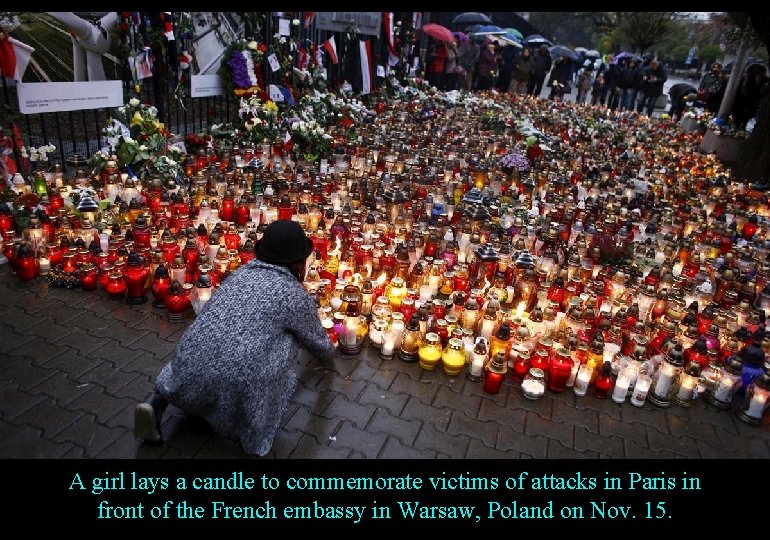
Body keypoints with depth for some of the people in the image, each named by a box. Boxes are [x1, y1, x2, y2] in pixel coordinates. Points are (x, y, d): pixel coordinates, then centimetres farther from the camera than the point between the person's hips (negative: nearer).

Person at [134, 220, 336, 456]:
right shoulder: (295, 294, 3)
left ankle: (156, 402, 15)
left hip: (188, 379, 6)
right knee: (289, 334, 9)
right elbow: (318, 343, 20)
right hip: (235, 383, -6)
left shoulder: (241, 272, 17)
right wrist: (329, 351, 44)